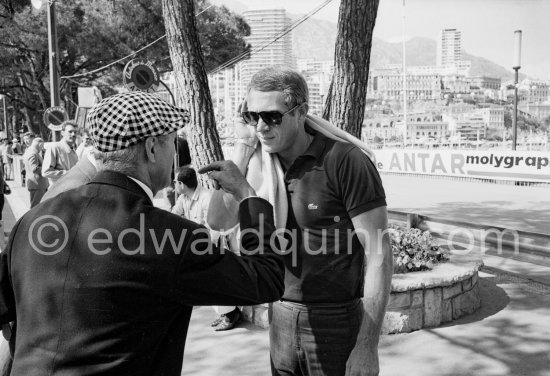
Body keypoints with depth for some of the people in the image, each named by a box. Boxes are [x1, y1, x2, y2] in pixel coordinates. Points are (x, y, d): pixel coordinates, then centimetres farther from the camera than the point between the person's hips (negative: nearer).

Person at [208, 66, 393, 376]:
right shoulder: (262, 164, 2)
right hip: (282, 318, 5)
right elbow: (219, 221, -4)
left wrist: (368, 348, -18)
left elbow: (379, 255, -16)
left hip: (336, 324, -5)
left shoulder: (345, 161, -16)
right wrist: (242, 152, -11)